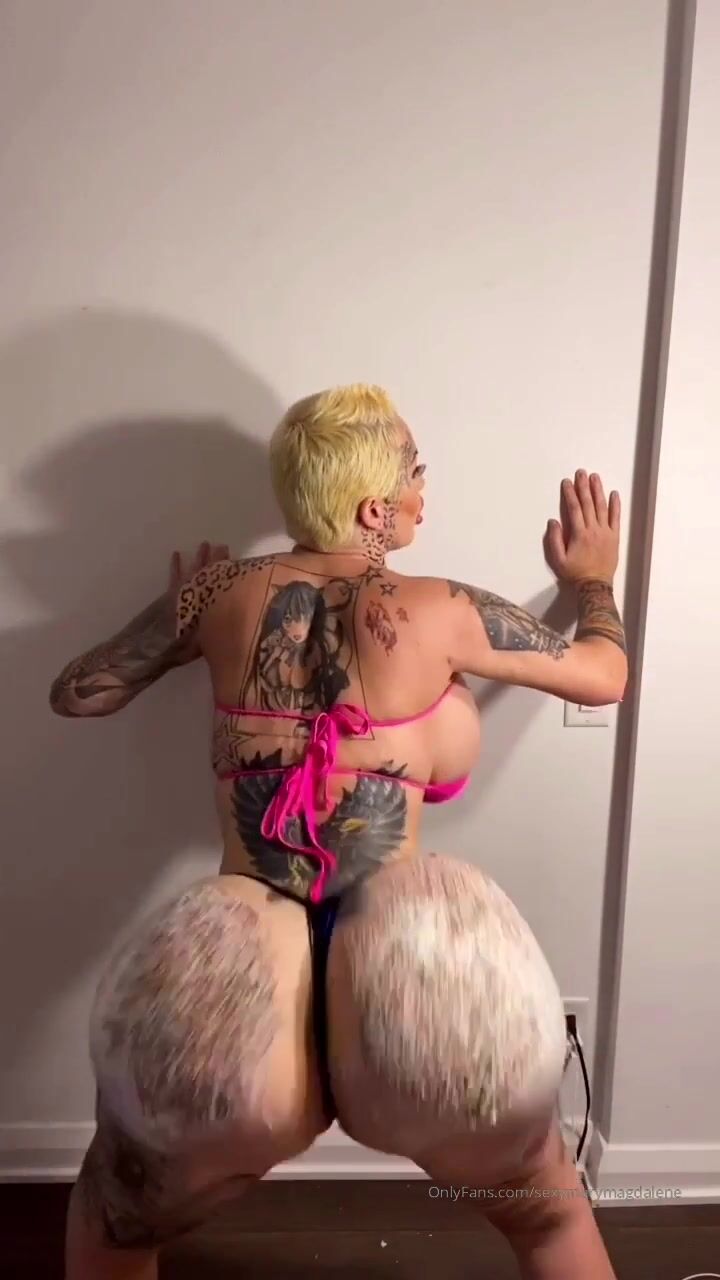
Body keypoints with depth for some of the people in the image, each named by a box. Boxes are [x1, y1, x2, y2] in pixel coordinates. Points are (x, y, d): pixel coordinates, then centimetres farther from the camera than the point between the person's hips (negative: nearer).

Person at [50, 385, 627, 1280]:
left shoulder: (226, 593, 3)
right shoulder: (438, 613, -2)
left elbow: (75, 694, 15)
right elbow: (605, 675, 13)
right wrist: (592, 578, 32)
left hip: (241, 986, 1)